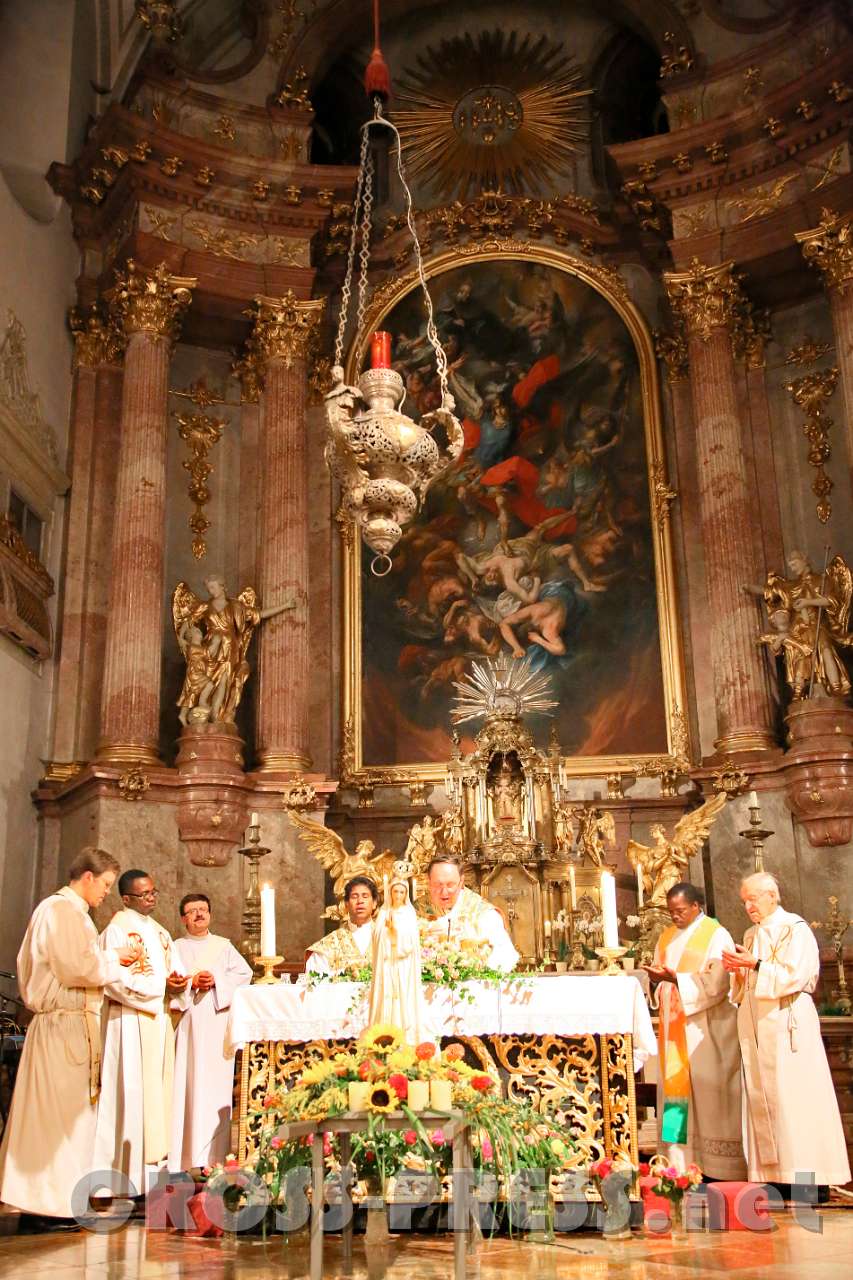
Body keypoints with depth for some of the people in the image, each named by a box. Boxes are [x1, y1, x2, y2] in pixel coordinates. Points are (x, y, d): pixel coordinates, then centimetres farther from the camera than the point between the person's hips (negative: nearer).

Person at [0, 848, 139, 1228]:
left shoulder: (56, 908, 19)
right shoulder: (63, 910, -13)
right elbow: (77, 966, -22)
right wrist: (113, 957, -6)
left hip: (57, 1022, 10)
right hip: (66, 1024, -10)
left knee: (48, 1112, 12)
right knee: (61, 1112, -6)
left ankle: (39, 1201, 18)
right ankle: (51, 1204, -1)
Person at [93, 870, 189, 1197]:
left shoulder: (158, 931, 18)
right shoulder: (117, 929, -8)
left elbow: (176, 969, 16)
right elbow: (117, 980, -17)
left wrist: (180, 983, -6)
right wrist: (162, 986, -15)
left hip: (159, 1018, 8)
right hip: (131, 1020, -8)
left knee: (158, 1088, 8)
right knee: (133, 1090, -7)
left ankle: (155, 1161, 13)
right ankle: (131, 1168, -3)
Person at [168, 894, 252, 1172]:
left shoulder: (223, 946, 16)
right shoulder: (176, 948, 13)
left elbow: (244, 973, 4)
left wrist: (216, 980, -9)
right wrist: (191, 982, -13)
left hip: (219, 1023, 1)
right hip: (189, 1024, -1)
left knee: (218, 1082, -4)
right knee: (189, 1082, -6)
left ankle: (215, 1151, -1)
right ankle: (190, 1152, -2)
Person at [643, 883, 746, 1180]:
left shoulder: (716, 936, -5)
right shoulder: (667, 937, 16)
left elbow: (716, 983, -15)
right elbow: (660, 973, 15)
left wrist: (676, 978, -20)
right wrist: (656, 976, -7)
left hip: (705, 1027, -6)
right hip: (674, 1027, 6)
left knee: (705, 1087, -5)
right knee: (675, 1086, 3)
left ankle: (713, 1164, 1)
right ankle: (679, 1162, 8)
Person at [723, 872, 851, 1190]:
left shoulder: (795, 929, -5)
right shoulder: (751, 935, 17)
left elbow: (795, 975, -15)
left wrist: (754, 964, -17)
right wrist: (737, 970, 0)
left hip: (786, 1023, -7)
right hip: (756, 1027, 7)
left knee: (793, 1097, -7)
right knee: (762, 1098, 5)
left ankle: (807, 1174, -2)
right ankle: (774, 1172, 9)